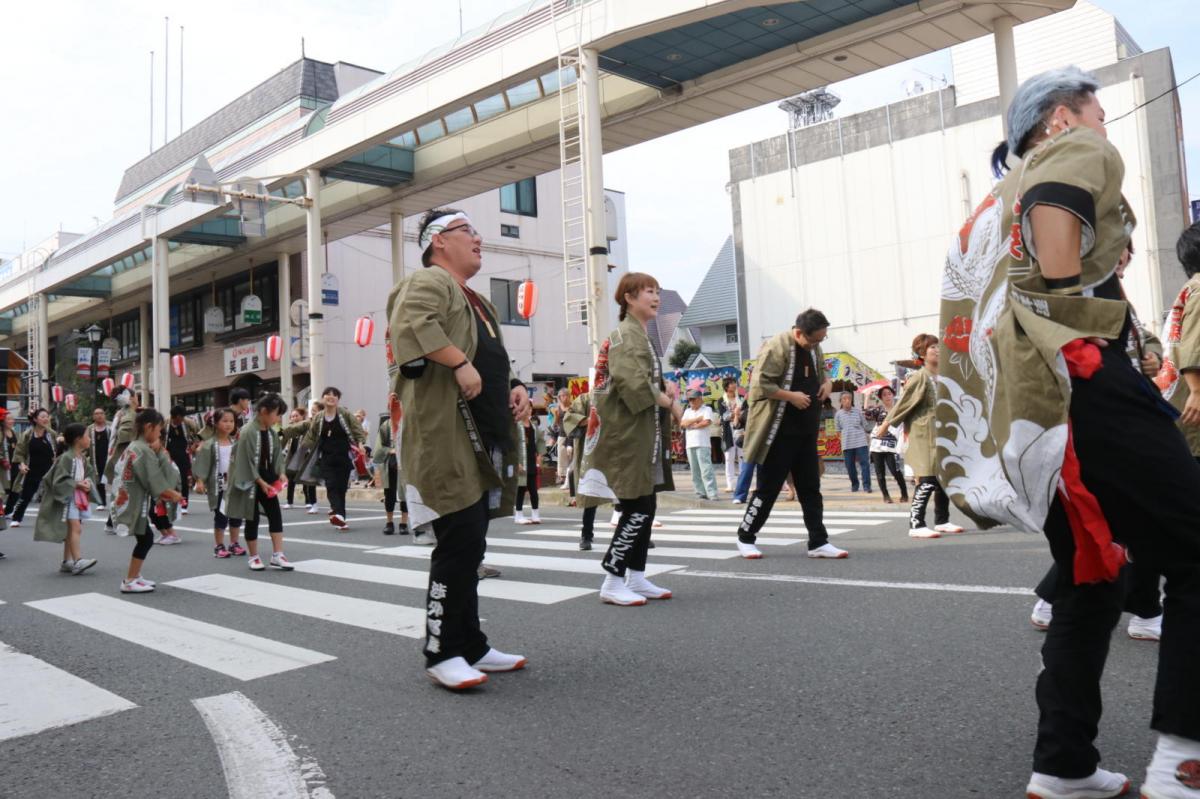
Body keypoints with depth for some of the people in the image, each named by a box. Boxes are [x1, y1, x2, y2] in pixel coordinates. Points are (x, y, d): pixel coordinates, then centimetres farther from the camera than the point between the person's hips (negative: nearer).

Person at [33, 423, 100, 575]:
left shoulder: (84, 459, 9)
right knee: (75, 528, -16)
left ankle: (67, 561, 19)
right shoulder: (66, 458, -16)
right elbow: (59, 480, -20)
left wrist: (88, 482, -7)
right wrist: (76, 484, -21)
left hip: (81, 498, 9)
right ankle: (77, 561, -20)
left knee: (71, 530, 12)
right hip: (69, 498, -9)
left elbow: (91, 474, 13)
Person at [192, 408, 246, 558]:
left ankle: (234, 544, 23)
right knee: (220, 515, 1)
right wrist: (200, 481, -18)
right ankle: (219, 546, 13)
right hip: (219, 484, -4)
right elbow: (203, 463, -10)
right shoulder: (210, 444, -8)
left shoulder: (236, 443, 4)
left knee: (236, 514, 10)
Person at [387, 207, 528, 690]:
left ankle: (471, 646, 23)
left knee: (468, 548, 13)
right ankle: (442, 653, 2)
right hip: (446, 440, -10)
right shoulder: (429, 281, -5)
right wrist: (460, 363, -24)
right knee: (460, 545, -10)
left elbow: (493, 362, 30)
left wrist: (515, 387, 11)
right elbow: (412, 324, -27)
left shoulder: (477, 303, 25)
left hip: (482, 442, 10)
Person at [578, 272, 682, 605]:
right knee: (638, 509, -8)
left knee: (644, 508, 12)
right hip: (628, 434, -10)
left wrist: (665, 393, 2)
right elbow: (634, 384, -25)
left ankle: (636, 578, 19)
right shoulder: (626, 335, -12)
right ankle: (613, 582, -2)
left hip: (640, 434, 10)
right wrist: (670, 403, -12)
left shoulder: (638, 335, 20)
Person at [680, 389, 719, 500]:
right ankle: (701, 493, 10)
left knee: (706, 470, -13)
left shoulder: (707, 410, 4)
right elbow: (682, 424, 4)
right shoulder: (687, 411, 20)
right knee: (695, 471, 5)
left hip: (703, 444, -6)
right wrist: (697, 419, -4)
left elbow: (707, 422, -13)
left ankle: (713, 494, -16)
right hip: (690, 445, 6)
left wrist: (691, 425, -2)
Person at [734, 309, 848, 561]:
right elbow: (759, 384, -22)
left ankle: (818, 542, 14)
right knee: (768, 487, 1)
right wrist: (790, 396, -24)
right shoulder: (776, 346, -17)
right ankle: (745, 538, 15)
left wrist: (827, 381, 4)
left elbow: (822, 369, 26)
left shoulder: (813, 348, 9)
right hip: (781, 432, -8)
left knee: (811, 488, 8)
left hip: (806, 432, 8)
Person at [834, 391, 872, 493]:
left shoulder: (858, 411, 4)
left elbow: (866, 426, 12)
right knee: (850, 465, 6)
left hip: (861, 442, -1)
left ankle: (866, 485, -1)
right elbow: (838, 430, 12)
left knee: (864, 463, -6)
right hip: (847, 444, 1)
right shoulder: (838, 414, 4)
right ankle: (854, 484, 21)